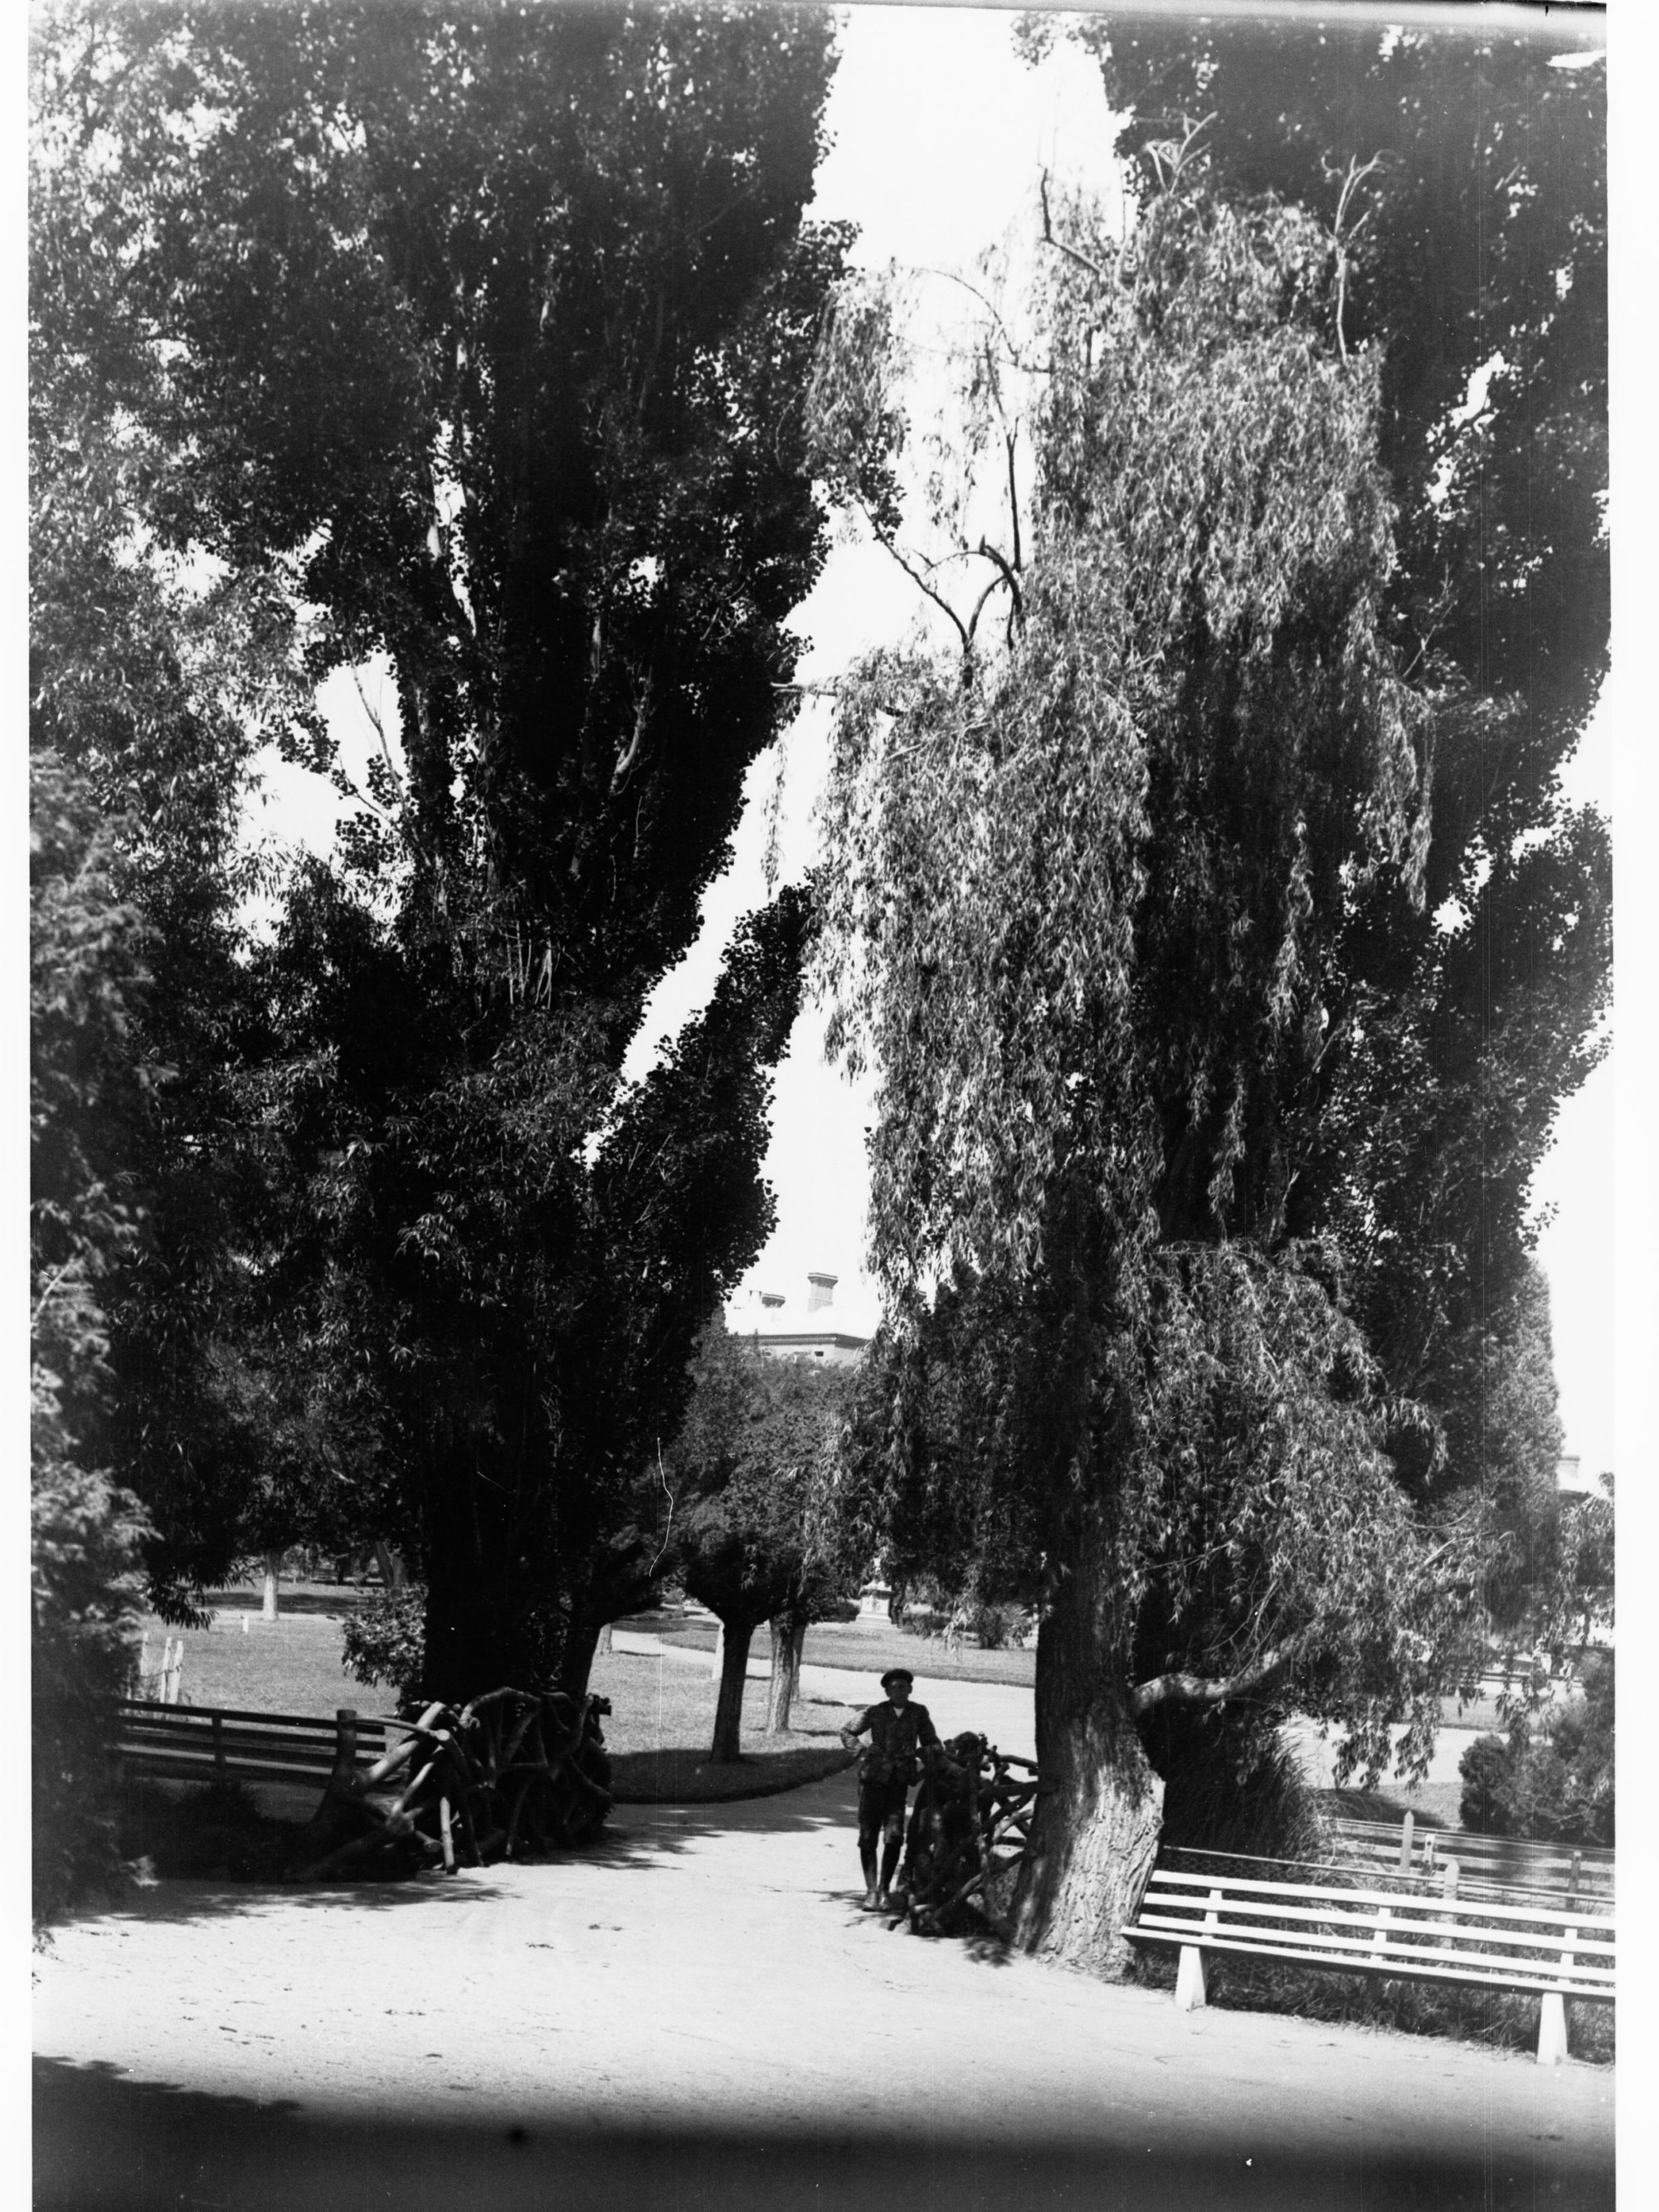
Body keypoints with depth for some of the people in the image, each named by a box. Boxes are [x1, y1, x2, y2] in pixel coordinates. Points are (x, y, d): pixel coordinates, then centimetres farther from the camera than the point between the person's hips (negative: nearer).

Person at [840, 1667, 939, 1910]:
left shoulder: (919, 1713, 5)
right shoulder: (874, 1713, 3)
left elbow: (931, 1743, 14)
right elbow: (847, 1732, 15)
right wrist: (860, 1751, -2)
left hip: (899, 1782, 0)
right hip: (873, 1778, 0)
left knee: (894, 1836, -11)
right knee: (868, 1838, -3)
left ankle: (884, 1889, 4)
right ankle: (871, 1890, 5)